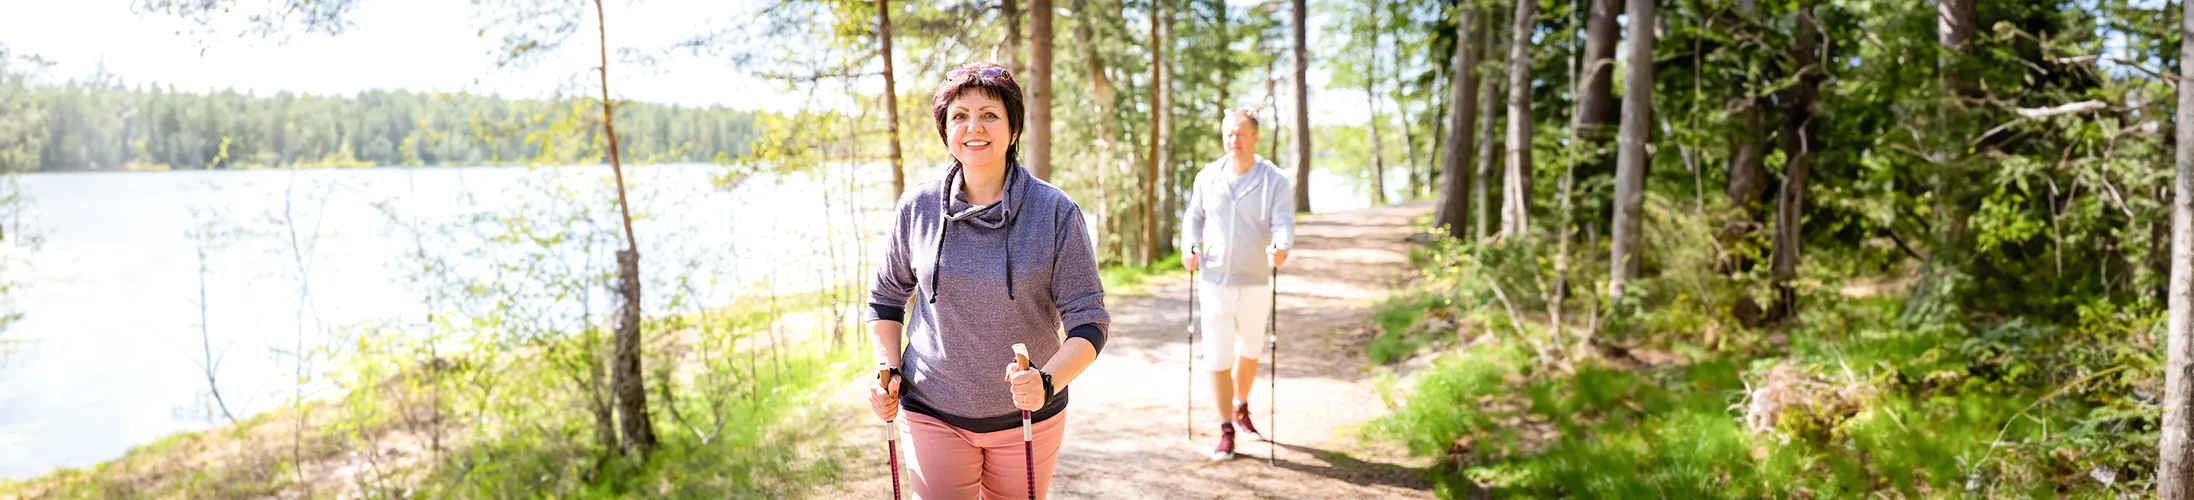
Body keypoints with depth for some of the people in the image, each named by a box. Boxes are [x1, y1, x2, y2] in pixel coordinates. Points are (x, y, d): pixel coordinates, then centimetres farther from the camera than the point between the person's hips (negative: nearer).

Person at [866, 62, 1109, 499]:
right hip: (932, 413, 1)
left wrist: (1048, 381, -27)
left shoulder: (1056, 213, -10)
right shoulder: (919, 207, -3)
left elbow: (1088, 322, -10)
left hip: (1027, 415, 0)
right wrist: (887, 369, -1)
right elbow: (887, 297, 13)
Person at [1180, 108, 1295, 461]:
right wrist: (1189, 247, -7)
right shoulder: (1207, 177, 1)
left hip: (1255, 283, 0)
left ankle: (1241, 411, 44)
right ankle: (1226, 432, 10)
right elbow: (1194, 217, 12)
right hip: (1215, 282, 0)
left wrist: (1281, 248, -38)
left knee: (1249, 352, 18)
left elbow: (1284, 223, -17)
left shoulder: (1275, 181, -6)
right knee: (1218, 359, -3)